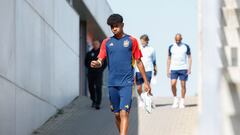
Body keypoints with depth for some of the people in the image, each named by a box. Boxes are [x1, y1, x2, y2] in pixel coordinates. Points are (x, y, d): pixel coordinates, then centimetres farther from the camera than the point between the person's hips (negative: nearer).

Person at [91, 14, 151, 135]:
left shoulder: (131, 41, 3)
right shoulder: (107, 42, 9)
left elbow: (138, 62, 6)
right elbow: (100, 60, 3)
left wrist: (145, 81, 6)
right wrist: (96, 64, -22)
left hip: (126, 83, -3)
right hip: (112, 83, 4)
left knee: (124, 113, -15)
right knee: (117, 114, 10)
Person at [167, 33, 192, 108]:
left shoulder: (186, 47, 3)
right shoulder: (171, 47, 6)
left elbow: (189, 57, 6)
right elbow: (169, 59, 12)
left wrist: (189, 69, -3)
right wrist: (168, 70, 7)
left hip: (183, 69, -1)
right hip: (174, 69, 1)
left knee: (183, 85, 0)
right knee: (173, 84, -12)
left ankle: (182, 102, 8)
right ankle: (175, 99, 6)